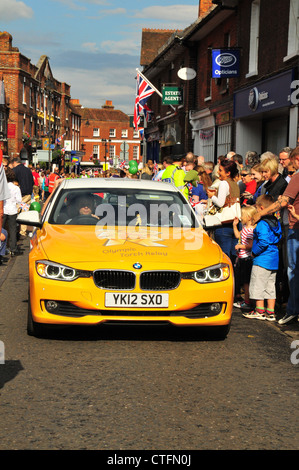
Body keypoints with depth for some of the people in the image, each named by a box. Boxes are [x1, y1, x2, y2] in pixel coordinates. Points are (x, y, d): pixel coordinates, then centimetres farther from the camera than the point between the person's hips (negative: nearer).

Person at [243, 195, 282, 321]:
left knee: (257, 285, 2)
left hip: (262, 259, -9)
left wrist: (254, 252, -12)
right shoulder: (276, 223, 10)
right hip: (274, 260, 9)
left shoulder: (262, 224, -17)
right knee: (270, 286, 12)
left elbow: (263, 242, -25)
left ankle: (260, 311, 7)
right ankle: (270, 312, 15)